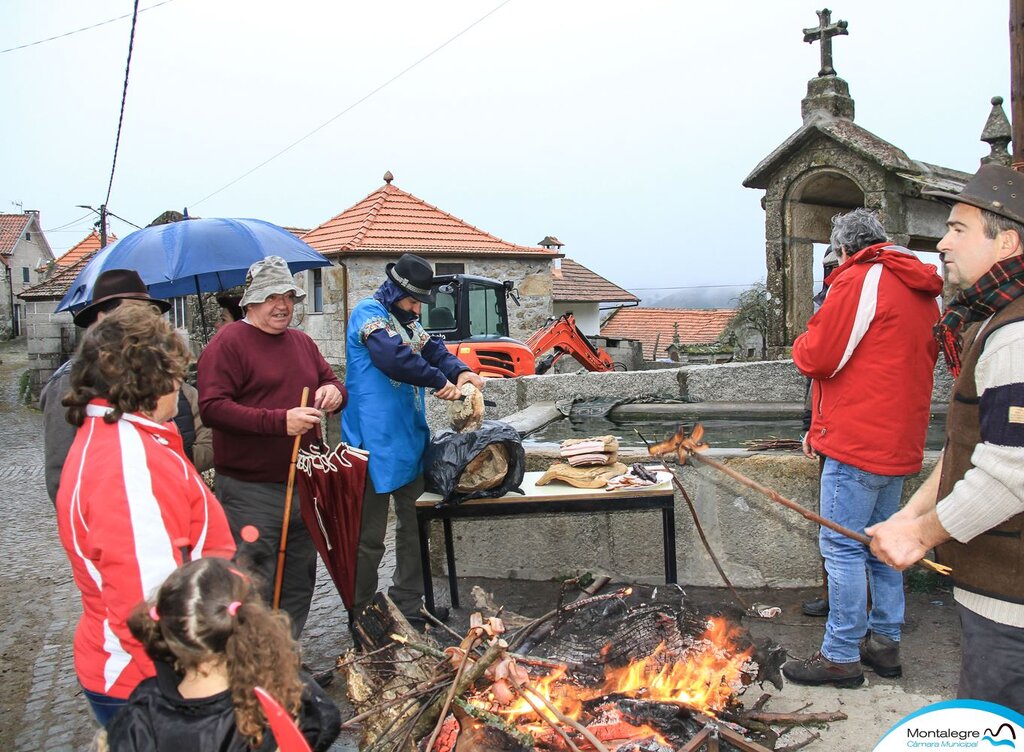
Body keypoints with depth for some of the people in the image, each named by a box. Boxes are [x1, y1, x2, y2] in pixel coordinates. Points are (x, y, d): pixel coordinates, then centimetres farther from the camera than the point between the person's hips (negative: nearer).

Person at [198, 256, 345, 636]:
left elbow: (332, 383, 22)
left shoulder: (302, 343, 15)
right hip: (250, 491, -7)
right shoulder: (229, 342, -7)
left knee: (299, 583, 17)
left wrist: (334, 392, -3)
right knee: (254, 589, -3)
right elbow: (211, 407, -17)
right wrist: (279, 420, -24)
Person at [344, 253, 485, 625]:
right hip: (375, 443, -9)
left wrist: (460, 371, -10)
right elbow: (394, 357, -27)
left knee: (414, 524, 16)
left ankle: (408, 602, 29)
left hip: (410, 439, 9)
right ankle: (362, 613, 15)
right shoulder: (368, 312, -11)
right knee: (370, 535, 1)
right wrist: (441, 381, -18)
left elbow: (434, 350, 11)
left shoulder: (407, 320, 16)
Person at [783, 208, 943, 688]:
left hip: (859, 442, -9)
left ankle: (841, 656, 5)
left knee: (842, 546, -2)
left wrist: (802, 345, 7)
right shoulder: (921, 291, 16)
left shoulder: (858, 280, -13)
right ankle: (884, 642, 27)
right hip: (900, 442, 9)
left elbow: (817, 357, -17)